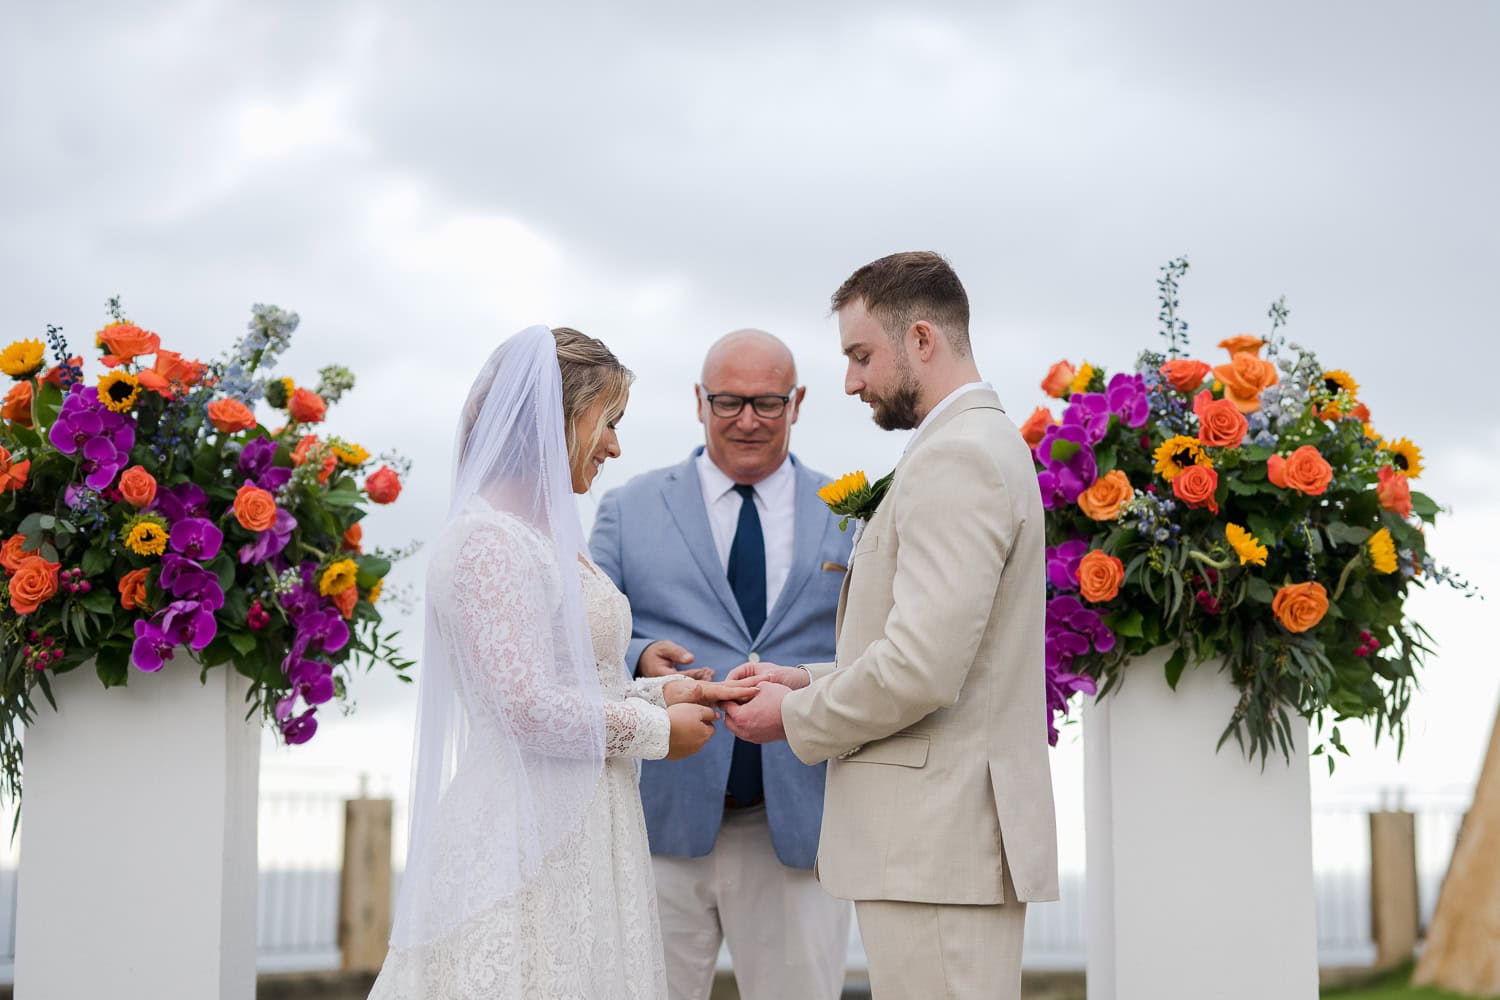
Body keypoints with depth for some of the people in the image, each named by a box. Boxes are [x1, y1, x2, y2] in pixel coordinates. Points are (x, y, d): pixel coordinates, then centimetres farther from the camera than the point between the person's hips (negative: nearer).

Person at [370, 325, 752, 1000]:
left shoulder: (544, 533, 15)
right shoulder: (488, 538, -14)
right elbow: (529, 709, -20)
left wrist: (657, 692, 7)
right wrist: (659, 730, -9)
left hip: (572, 837, 9)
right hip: (525, 840, -9)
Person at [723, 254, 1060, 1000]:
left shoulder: (956, 457, -14)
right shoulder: (987, 443, 19)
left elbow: (923, 670, -23)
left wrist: (797, 718, -7)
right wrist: (811, 681, 12)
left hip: (938, 847, -10)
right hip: (949, 835, 10)